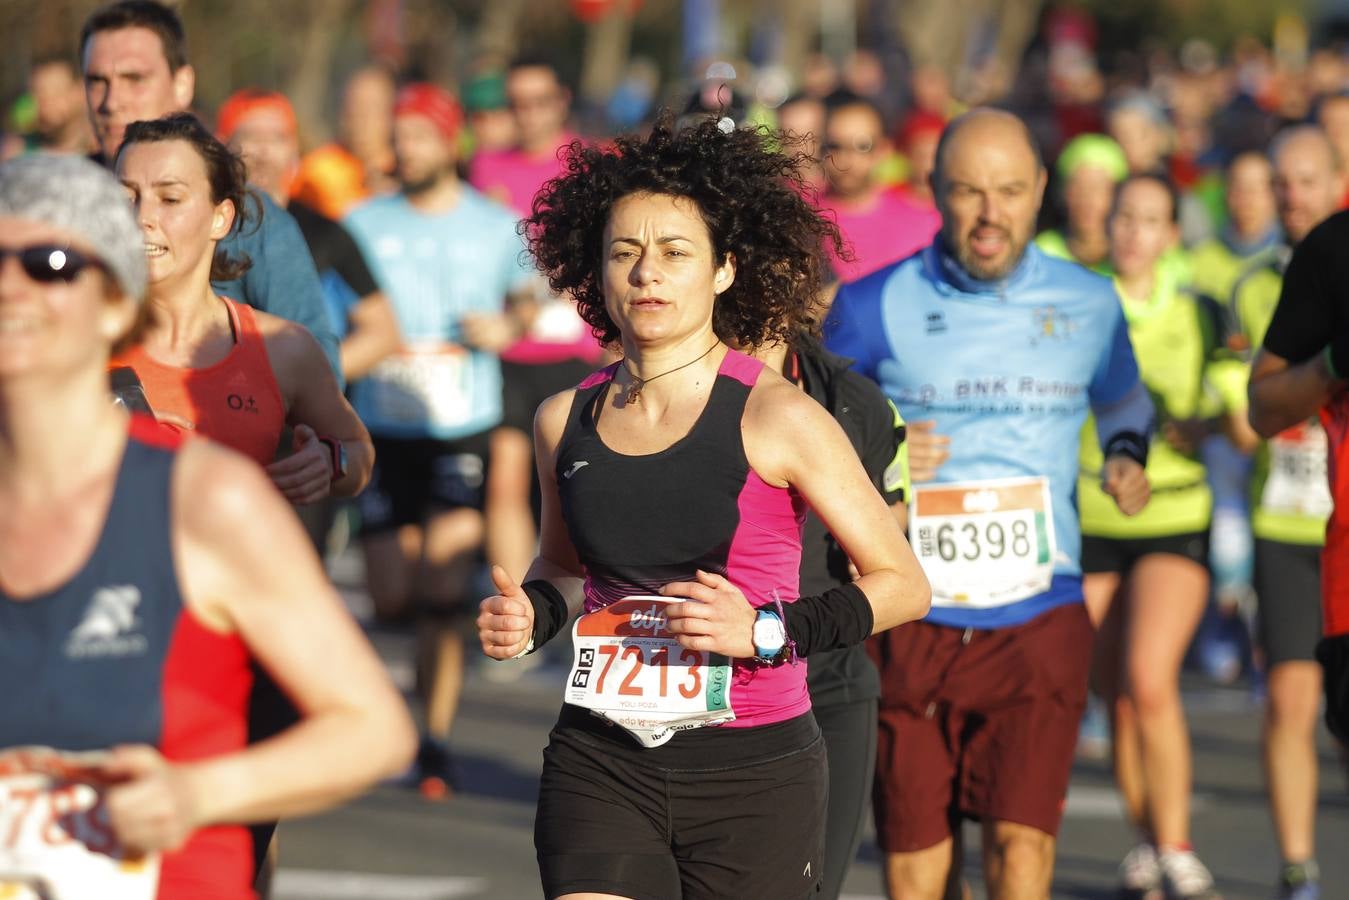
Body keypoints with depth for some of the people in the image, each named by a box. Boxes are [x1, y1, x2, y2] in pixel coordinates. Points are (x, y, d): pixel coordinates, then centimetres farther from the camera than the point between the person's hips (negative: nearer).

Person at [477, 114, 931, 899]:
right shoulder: (566, 421, 6)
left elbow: (902, 584, -3)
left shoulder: (777, 417, -7)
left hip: (753, 773, -3)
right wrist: (530, 615, 3)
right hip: (600, 767, 3)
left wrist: (766, 631, -16)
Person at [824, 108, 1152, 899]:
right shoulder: (875, 308, 0)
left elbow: (1123, 398, 28)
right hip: (910, 620, 0)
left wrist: (1126, 454, 7)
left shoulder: (1088, 305, 6)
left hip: (1039, 619, 0)